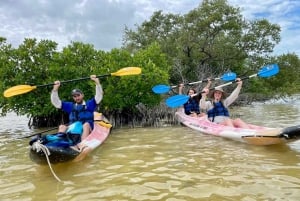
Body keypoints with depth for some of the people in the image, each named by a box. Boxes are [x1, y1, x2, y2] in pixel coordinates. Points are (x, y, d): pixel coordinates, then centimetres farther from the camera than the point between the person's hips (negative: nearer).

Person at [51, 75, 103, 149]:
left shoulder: (89, 104, 11)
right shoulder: (70, 106, 19)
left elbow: (99, 96, -1)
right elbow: (56, 102, 16)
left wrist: (97, 82, -10)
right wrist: (55, 89, 6)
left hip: (86, 131, -3)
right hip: (72, 130, 3)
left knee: (86, 124, -33)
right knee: (62, 127, -19)